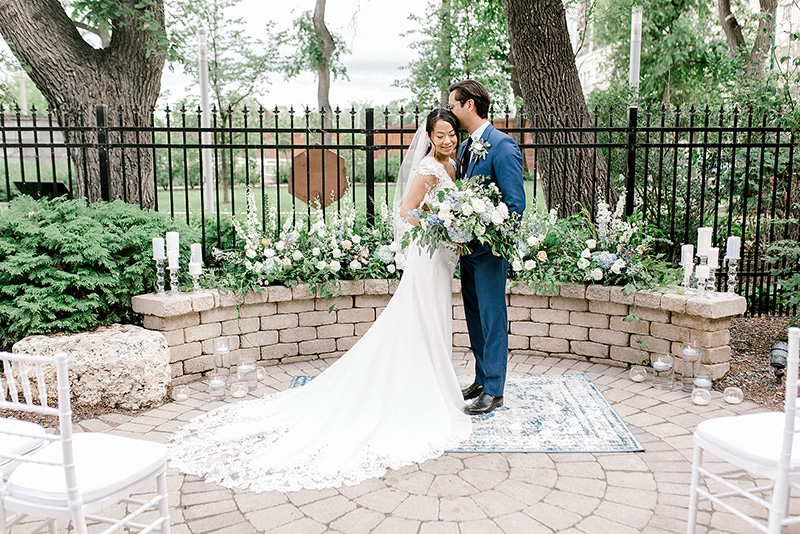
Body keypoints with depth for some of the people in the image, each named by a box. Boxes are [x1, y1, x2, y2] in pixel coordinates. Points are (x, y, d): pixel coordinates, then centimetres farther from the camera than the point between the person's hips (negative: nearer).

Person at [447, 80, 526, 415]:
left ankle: (494, 391, 13)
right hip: (467, 247, 8)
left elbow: (516, 204, -17)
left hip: (489, 249, -8)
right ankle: (482, 379, 30)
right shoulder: (464, 147, 12)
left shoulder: (503, 146, -14)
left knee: (492, 319, 1)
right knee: (475, 318, 16)